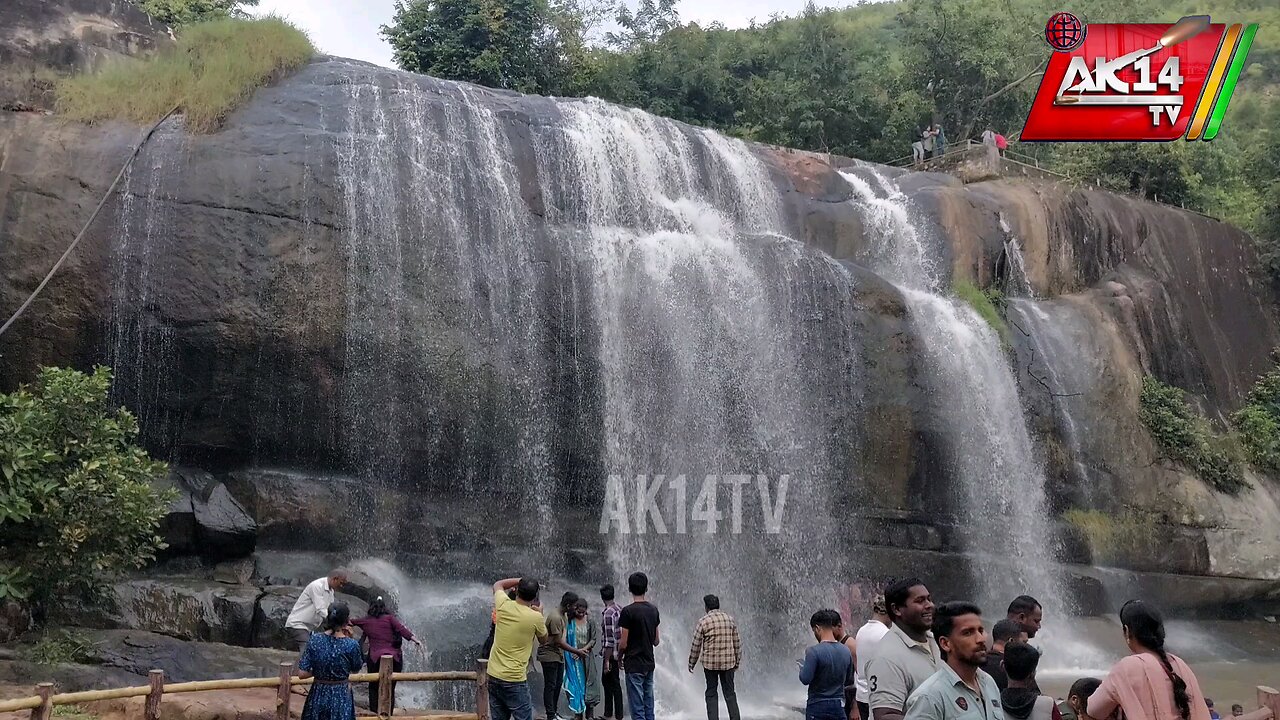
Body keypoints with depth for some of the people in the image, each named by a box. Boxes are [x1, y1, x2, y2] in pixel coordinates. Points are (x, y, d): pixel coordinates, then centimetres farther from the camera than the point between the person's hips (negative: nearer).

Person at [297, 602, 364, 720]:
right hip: (341, 697, -2)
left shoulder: (314, 640, -10)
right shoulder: (351, 644, -16)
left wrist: (318, 671, 8)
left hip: (318, 695, 2)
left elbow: (302, 673, -10)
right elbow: (356, 668, 4)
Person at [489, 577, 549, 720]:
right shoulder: (535, 617, -13)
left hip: (493, 676, 5)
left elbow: (497, 585, 20)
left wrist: (521, 580, 19)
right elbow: (543, 638, 9)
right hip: (514, 680, -5)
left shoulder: (504, 605, -3)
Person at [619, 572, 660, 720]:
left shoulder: (628, 611, -14)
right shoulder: (653, 609, 5)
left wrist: (620, 657, 5)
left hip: (634, 665, -6)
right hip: (649, 663, 6)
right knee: (649, 708, 12)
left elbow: (623, 644, -13)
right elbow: (656, 641, 11)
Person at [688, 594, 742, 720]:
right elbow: (737, 642, 8)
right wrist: (737, 661, 17)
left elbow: (696, 645, -4)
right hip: (728, 662, 3)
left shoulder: (703, 621, -7)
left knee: (711, 694, 7)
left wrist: (691, 663, 7)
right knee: (730, 693, 10)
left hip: (710, 663, -3)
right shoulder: (730, 619, 4)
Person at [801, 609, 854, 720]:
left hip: (817, 706, -5)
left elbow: (805, 679, -17)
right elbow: (849, 680, 10)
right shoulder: (846, 652, 2)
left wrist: (802, 666, 2)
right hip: (839, 706, 5)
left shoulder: (814, 651, -17)